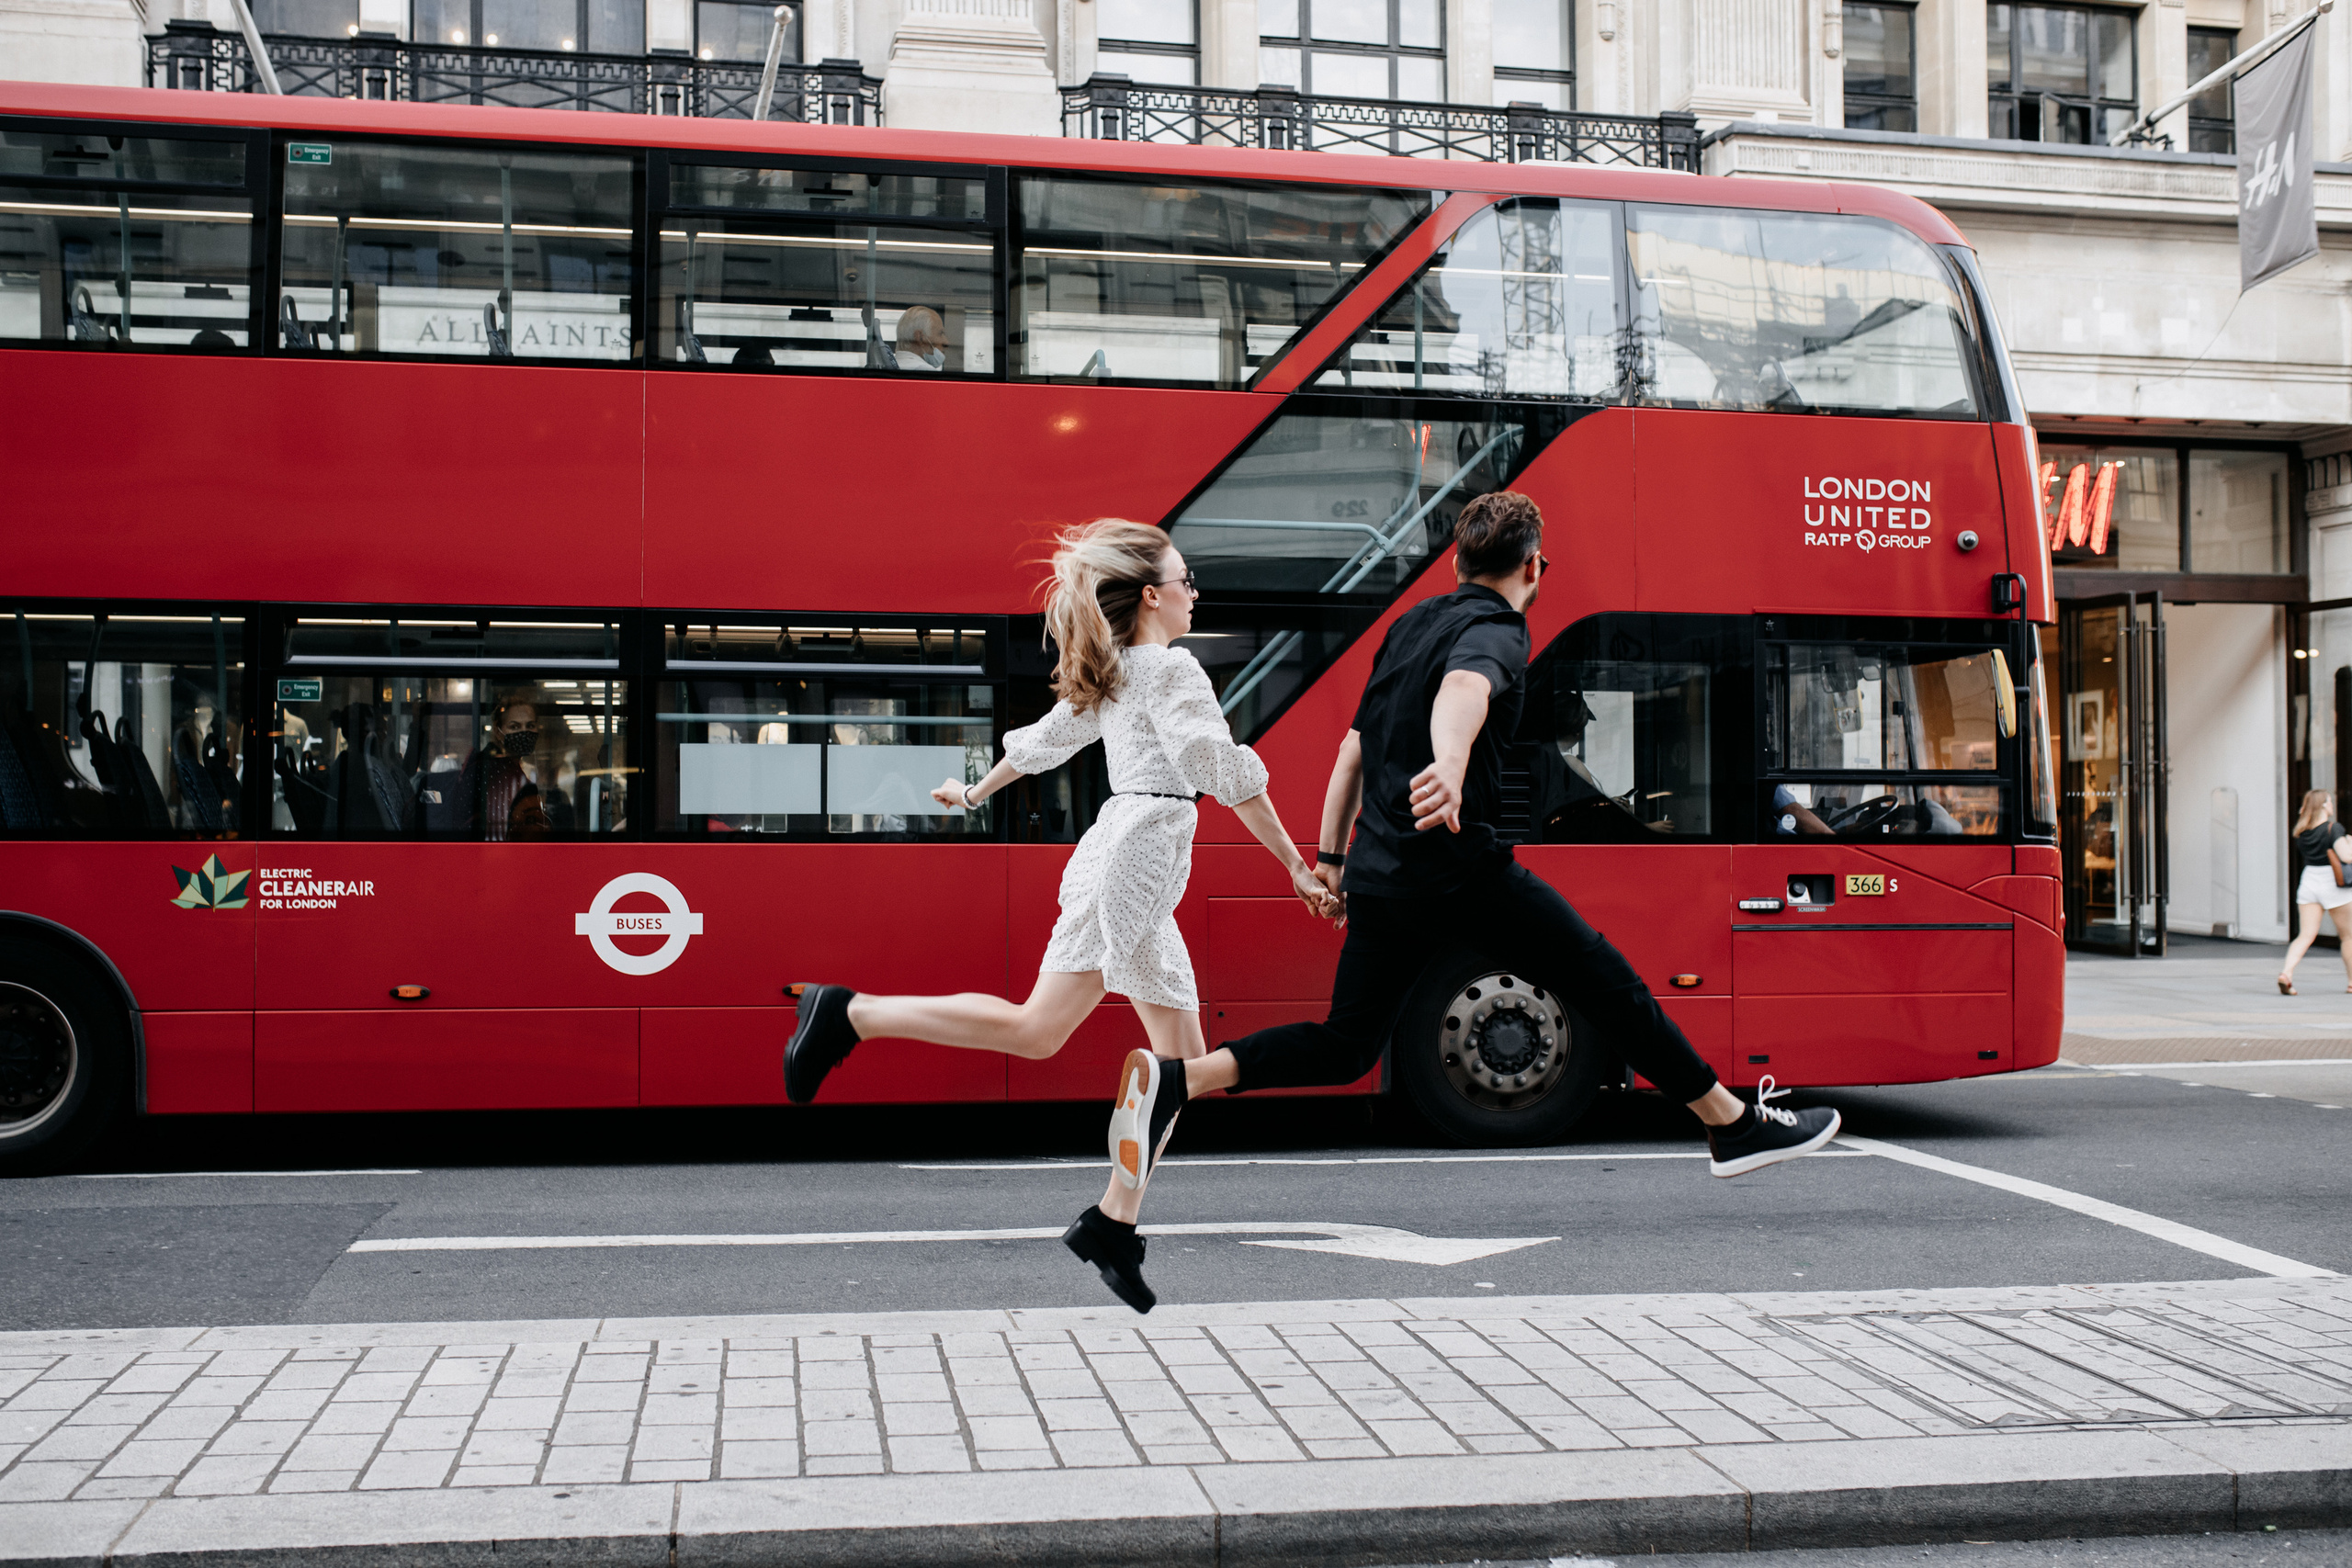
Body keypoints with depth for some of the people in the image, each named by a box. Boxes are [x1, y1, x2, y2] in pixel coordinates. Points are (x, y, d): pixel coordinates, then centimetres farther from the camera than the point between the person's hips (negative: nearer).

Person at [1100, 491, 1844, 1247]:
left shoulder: (1410, 625, 19)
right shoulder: (1496, 630, -6)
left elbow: (1353, 746, 24)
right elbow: (1464, 688, -31)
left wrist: (1330, 858, 28)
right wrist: (1450, 767, -51)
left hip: (1379, 873, 8)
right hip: (1462, 870, -8)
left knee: (1342, 1050, 12)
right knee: (1610, 987, 4)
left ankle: (1178, 1079, -4)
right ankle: (1735, 1124, 13)